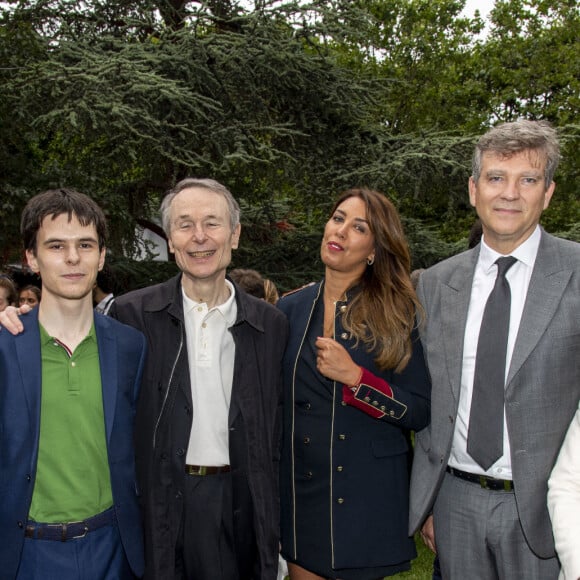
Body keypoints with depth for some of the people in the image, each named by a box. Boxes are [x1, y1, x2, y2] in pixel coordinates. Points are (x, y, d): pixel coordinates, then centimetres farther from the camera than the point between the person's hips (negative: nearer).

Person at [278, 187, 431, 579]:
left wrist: (355, 377, -21)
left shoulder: (398, 313, -7)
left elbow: (422, 412, -11)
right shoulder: (290, 309, 3)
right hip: (301, 493, 3)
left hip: (368, 498, -3)